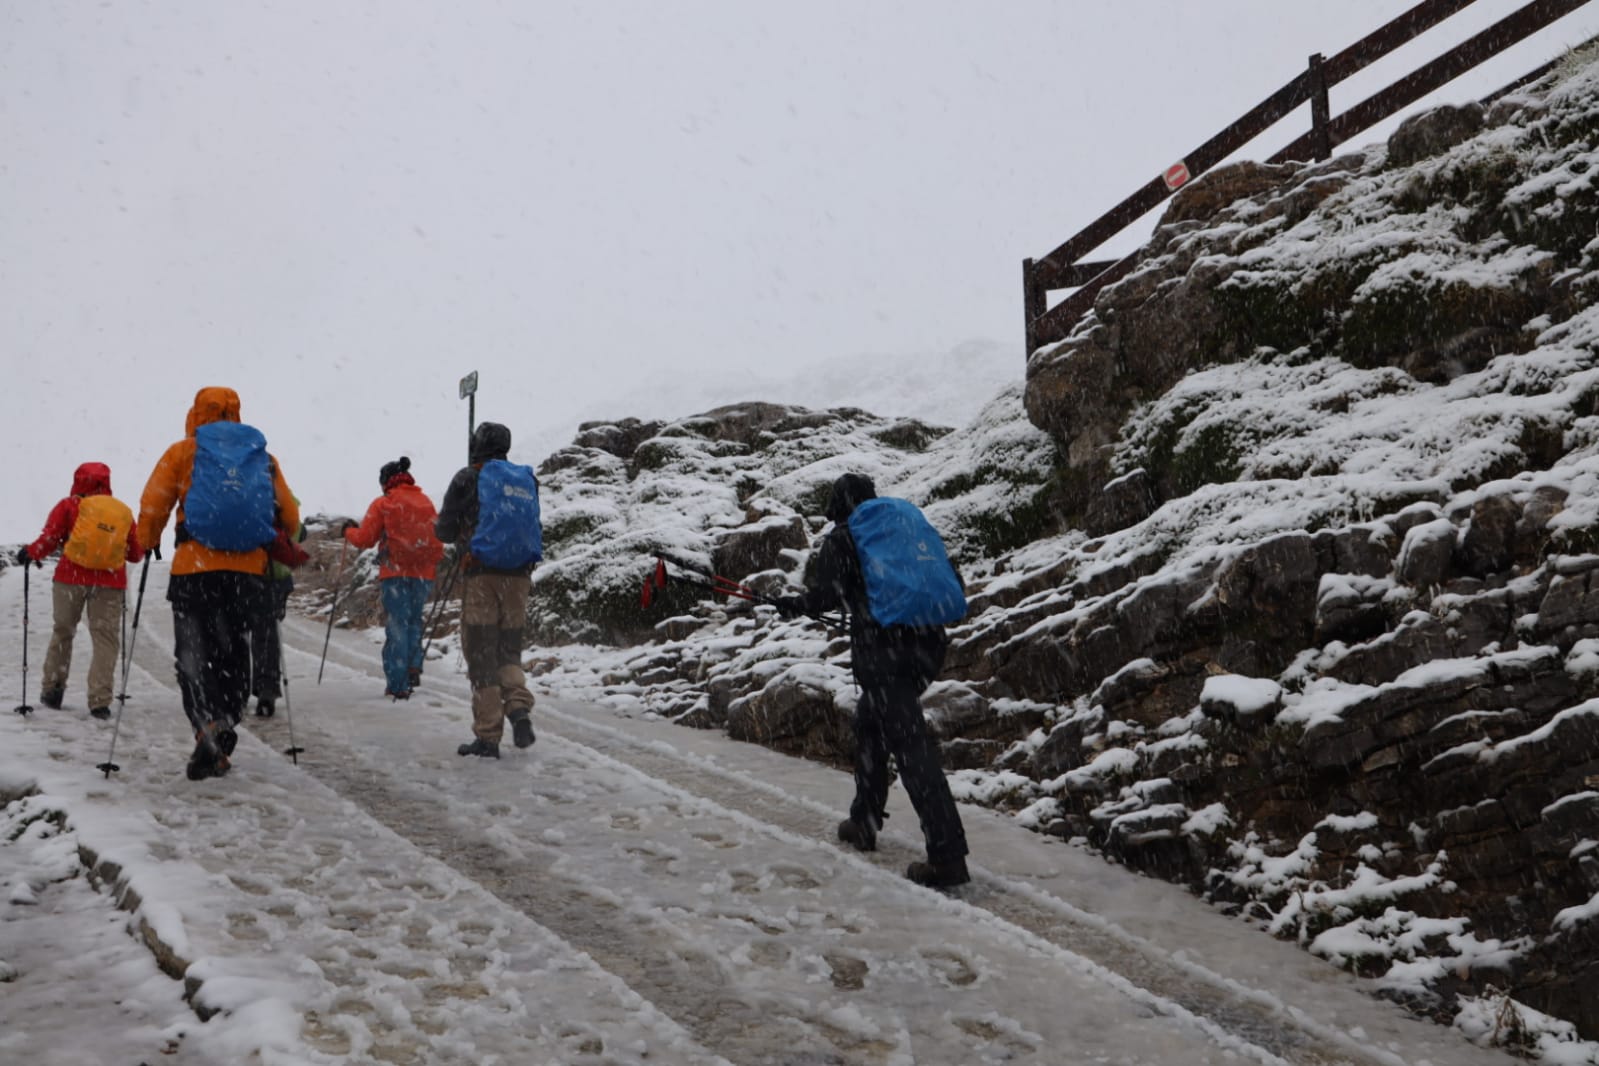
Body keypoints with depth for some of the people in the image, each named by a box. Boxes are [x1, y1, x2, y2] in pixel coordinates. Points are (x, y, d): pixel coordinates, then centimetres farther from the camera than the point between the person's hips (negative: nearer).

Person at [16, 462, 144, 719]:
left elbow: (50, 537, -4)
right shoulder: (125, 513, 8)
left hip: (71, 578, -1)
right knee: (105, 638, 3)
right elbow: (136, 553, 11)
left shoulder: (70, 506, 1)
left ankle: (52, 690, 23)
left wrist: (31, 553, 14)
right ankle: (100, 701, -5)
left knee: (63, 632, 16)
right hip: (110, 583, 1)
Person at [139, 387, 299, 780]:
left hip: (194, 569, -2)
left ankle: (209, 726, -23)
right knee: (233, 656, 12)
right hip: (248, 571, 3)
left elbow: (153, 506, 0)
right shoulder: (263, 457, 12)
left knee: (193, 656, 1)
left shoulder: (183, 452, 5)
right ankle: (219, 747, 9)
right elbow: (290, 518, 11)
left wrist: (147, 543, 18)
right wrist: (273, 547, 29)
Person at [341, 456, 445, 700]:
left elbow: (364, 539, -4)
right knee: (414, 621, 20)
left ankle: (398, 684, -4)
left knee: (396, 626, 0)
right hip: (424, 573, 4)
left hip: (396, 573, -4)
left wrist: (349, 530, 16)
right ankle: (413, 667, 4)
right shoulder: (426, 502, 10)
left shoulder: (383, 504, -3)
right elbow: (438, 535, 12)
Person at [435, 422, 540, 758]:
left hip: (481, 574, -4)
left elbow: (444, 531, 2)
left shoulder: (468, 479, -3)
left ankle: (488, 736, 0)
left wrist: (457, 532, 24)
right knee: (509, 648, 16)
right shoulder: (527, 480, 11)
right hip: (519, 575, 4)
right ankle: (519, 706, -9)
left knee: (481, 653, 1)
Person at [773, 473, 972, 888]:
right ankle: (864, 822, 34)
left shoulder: (842, 539, 1)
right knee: (870, 722, 26)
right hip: (926, 646, 7)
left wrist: (790, 604, 16)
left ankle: (948, 854, -16)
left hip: (882, 654, -7)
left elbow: (824, 595, -4)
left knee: (911, 746, -10)